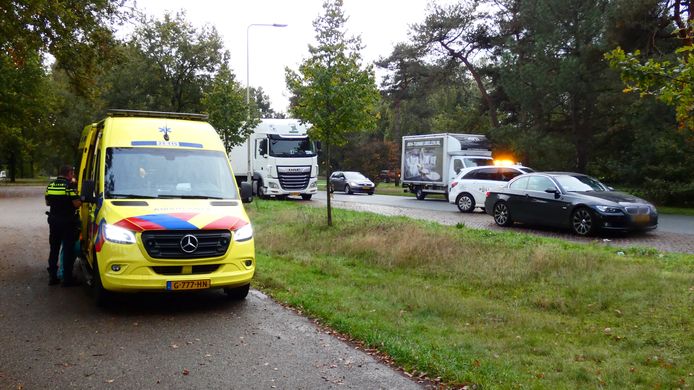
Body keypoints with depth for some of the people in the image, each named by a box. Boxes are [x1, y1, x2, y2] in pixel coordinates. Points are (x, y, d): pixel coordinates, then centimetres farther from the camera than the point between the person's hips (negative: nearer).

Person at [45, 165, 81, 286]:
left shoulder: (50, 185, 7)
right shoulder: (70, 186, -13)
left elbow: (47, 202, 14)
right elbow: (76, 203, -19)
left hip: (54, 220, 6)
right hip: (68, 222, -6)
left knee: (54, 249, 14)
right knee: (68, 250, 0)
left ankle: (52, 276, 19)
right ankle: (67, 278, 1)